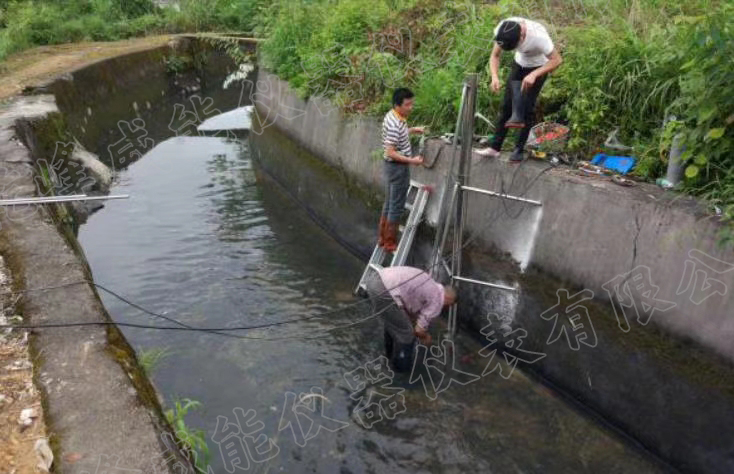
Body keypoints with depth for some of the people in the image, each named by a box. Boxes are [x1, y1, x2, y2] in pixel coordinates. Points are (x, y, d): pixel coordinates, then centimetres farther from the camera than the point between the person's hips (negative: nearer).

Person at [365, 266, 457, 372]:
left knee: (392, 323, 33)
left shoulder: (430, 287, 29)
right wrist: (425, 337, 28)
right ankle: (402, 365, 33)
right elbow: (419, 330, 6)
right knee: (406, 333, 12)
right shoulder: (437, 301, 5)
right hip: (384, 291, -9)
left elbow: (412, 309, 41)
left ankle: (391, 354, 52)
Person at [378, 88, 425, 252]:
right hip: (398, 167, -10)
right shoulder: (394, 124, -26)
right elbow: (391, 153, -27)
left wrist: (412, 130, 14)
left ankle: (382, 238, 29)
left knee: (389, 203, 18)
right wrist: (411, 161, -26)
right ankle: (390, 243, 13)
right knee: (396, 207, 2)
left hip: (392, 166, 10)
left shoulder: (393, 116, 4)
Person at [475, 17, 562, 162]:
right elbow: (495, 56, -16)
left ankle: (519, 149, 4)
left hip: (538, 67, -4)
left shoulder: (538, 35, -38)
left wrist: (534, 74, -47)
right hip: (519, 64, 4)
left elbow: (557, 60, -33)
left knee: (527, 108, -7)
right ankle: (495, 147, 3)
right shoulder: (501, 30, -27)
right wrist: (495, 76, -35)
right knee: (507, 105, 0)